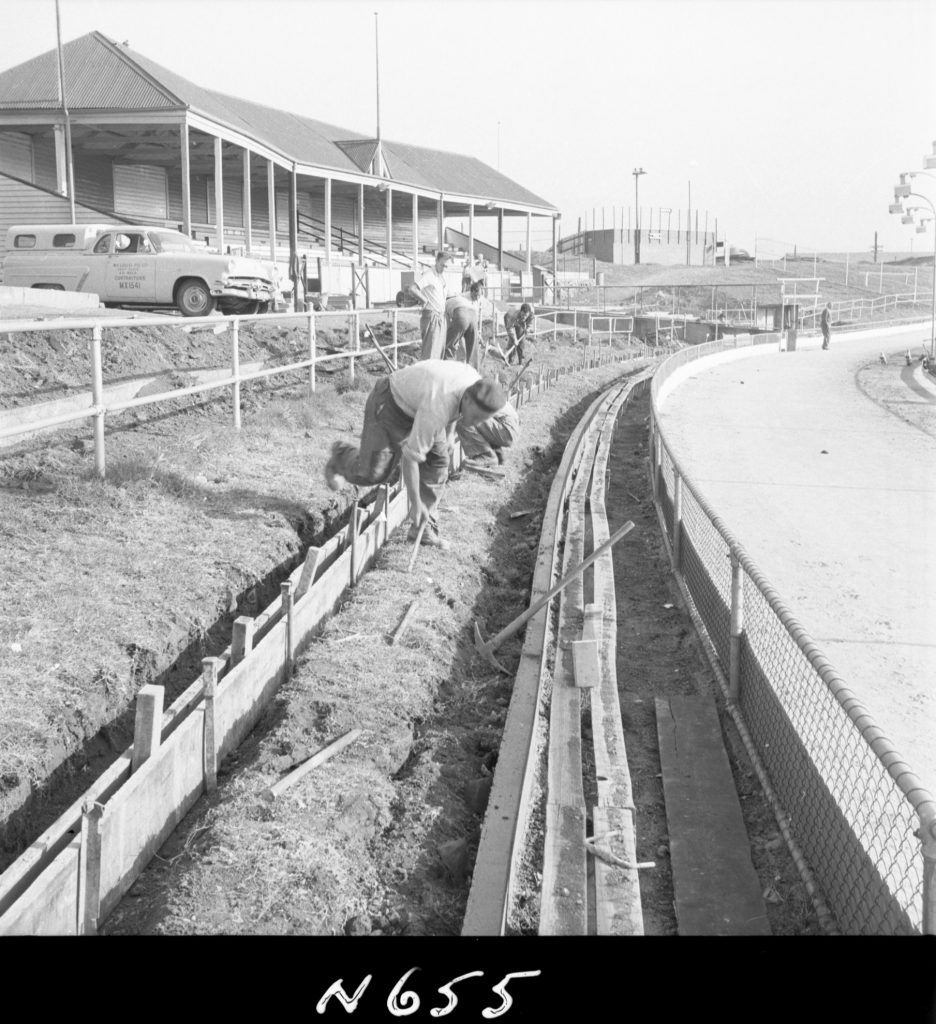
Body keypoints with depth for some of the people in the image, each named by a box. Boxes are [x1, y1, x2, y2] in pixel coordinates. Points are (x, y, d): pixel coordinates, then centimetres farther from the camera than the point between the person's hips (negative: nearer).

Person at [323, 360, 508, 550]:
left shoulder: (477, 384, -19)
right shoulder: (436, 408, -42)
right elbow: (409, 456, -35)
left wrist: (448, 435, 19)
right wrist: (416, 503, -29)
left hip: (416, 403, 7)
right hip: (390, 404, -7)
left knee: (437, 461, -3)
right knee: (372, 473, -11)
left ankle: (423, 528, 7)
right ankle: (342, 455, 23)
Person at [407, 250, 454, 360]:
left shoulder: (442, 276, 14)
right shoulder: (427, 275, -12)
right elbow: (412, 289, -27)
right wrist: (424, 300, -13)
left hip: (441, 317, 8)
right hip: (431, 317, -8)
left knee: (439, 350, 10)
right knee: (429, 349, -10)